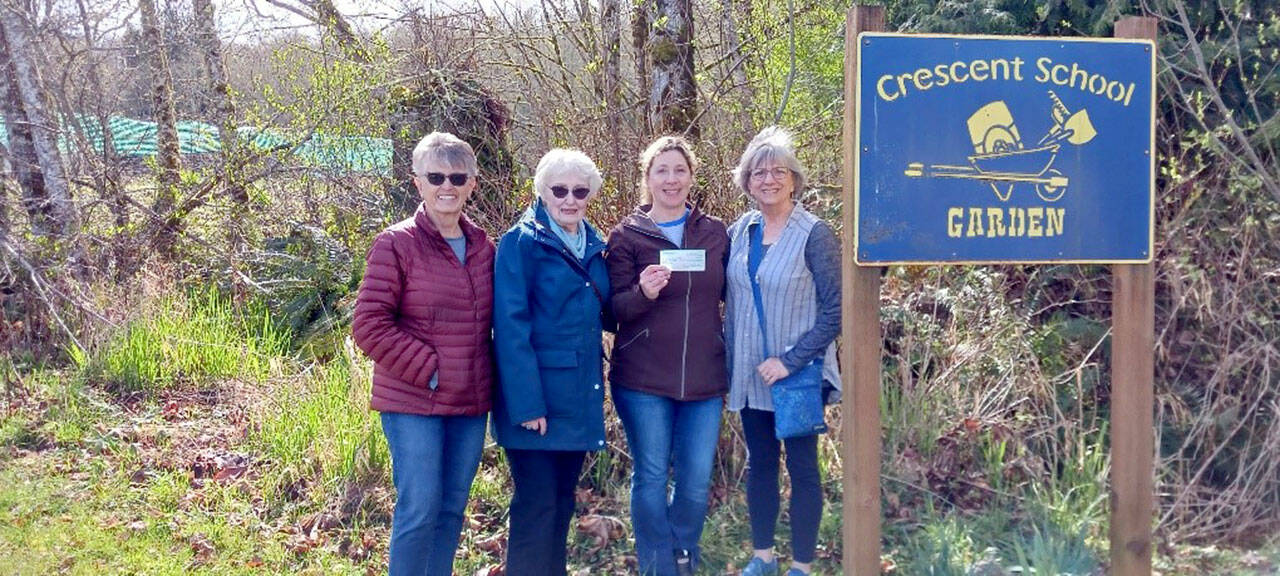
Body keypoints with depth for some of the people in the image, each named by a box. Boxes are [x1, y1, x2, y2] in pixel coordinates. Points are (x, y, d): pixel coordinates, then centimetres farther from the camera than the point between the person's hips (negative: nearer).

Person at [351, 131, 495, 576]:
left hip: (471, 405, 6)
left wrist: (486, 379, 6)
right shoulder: (396, 244, -8)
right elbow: (369, 324, -12)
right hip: (413, 404, -5)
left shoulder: (483, 247, 9)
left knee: (452, 510, 13)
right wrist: (427, 368, -15)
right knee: (419, 512, -4)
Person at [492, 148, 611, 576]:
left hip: (580, 395, 7)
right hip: (537, 397, -6)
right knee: (536, 506, -2)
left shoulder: (594, 244, 11)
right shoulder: (521, 242, -9)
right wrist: (525, 403, -22)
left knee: (562, 503, 16)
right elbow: (511, 328, -15)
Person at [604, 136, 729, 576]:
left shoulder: (715, 233, 6)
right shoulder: (627, 235, -2)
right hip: (643, 379, -2)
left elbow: (728, 293, 15)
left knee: (697, 481, 9)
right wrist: (643, 292, -26)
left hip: (704, 378, 3)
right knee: (651, 478, 5)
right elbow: (615, 309, -6)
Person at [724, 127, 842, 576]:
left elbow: (835, 310, -14)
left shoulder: (814, 234, -12)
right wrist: (731, 362, 3)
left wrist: (791, 361, -18)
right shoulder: (738, 232, 3)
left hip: (798, 375, -5)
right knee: (759, 463, 15)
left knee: (801, 466, 6)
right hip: (749, 374, 5)